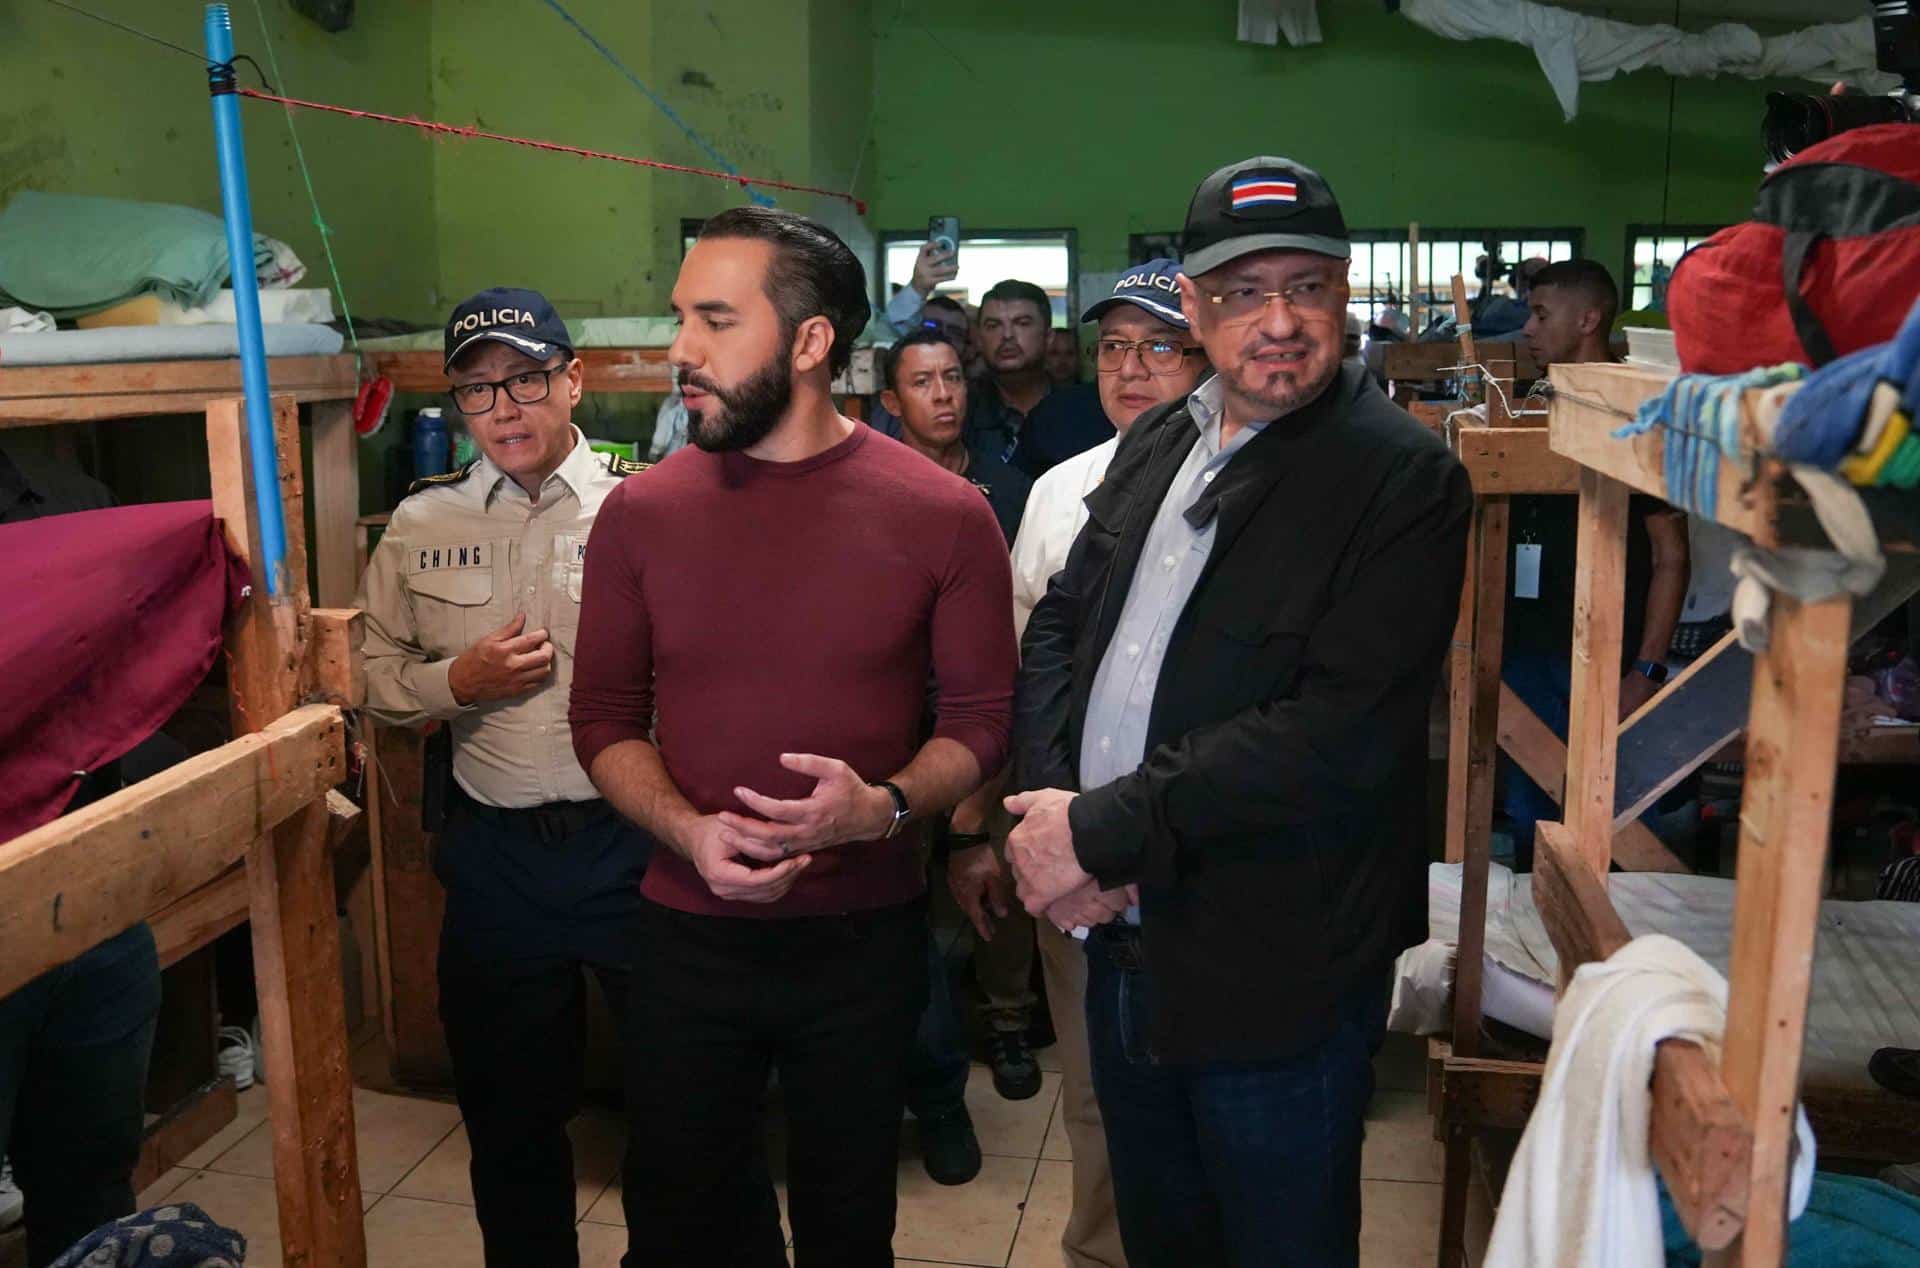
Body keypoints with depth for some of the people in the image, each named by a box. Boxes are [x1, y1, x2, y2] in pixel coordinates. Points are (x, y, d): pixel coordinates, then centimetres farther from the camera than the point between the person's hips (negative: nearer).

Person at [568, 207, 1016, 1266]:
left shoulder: (942, 514, -10)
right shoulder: (640, 514, -5)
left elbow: (979, 717, -4)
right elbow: (605, 718, 1)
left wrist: (883, 808, -22)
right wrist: (690, 831, -16)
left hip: (868, 940, -1)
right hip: (685, 937, 1)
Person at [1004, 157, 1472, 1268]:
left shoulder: (1406, 478, -14)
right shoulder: (1155, 446, 8)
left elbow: (1339, 737, -23)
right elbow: (1059, 627, 9)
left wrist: (1103, 831, -21)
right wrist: (1051, 807, -9)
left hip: (1277, 978, -6)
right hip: (1121, 942, 6)